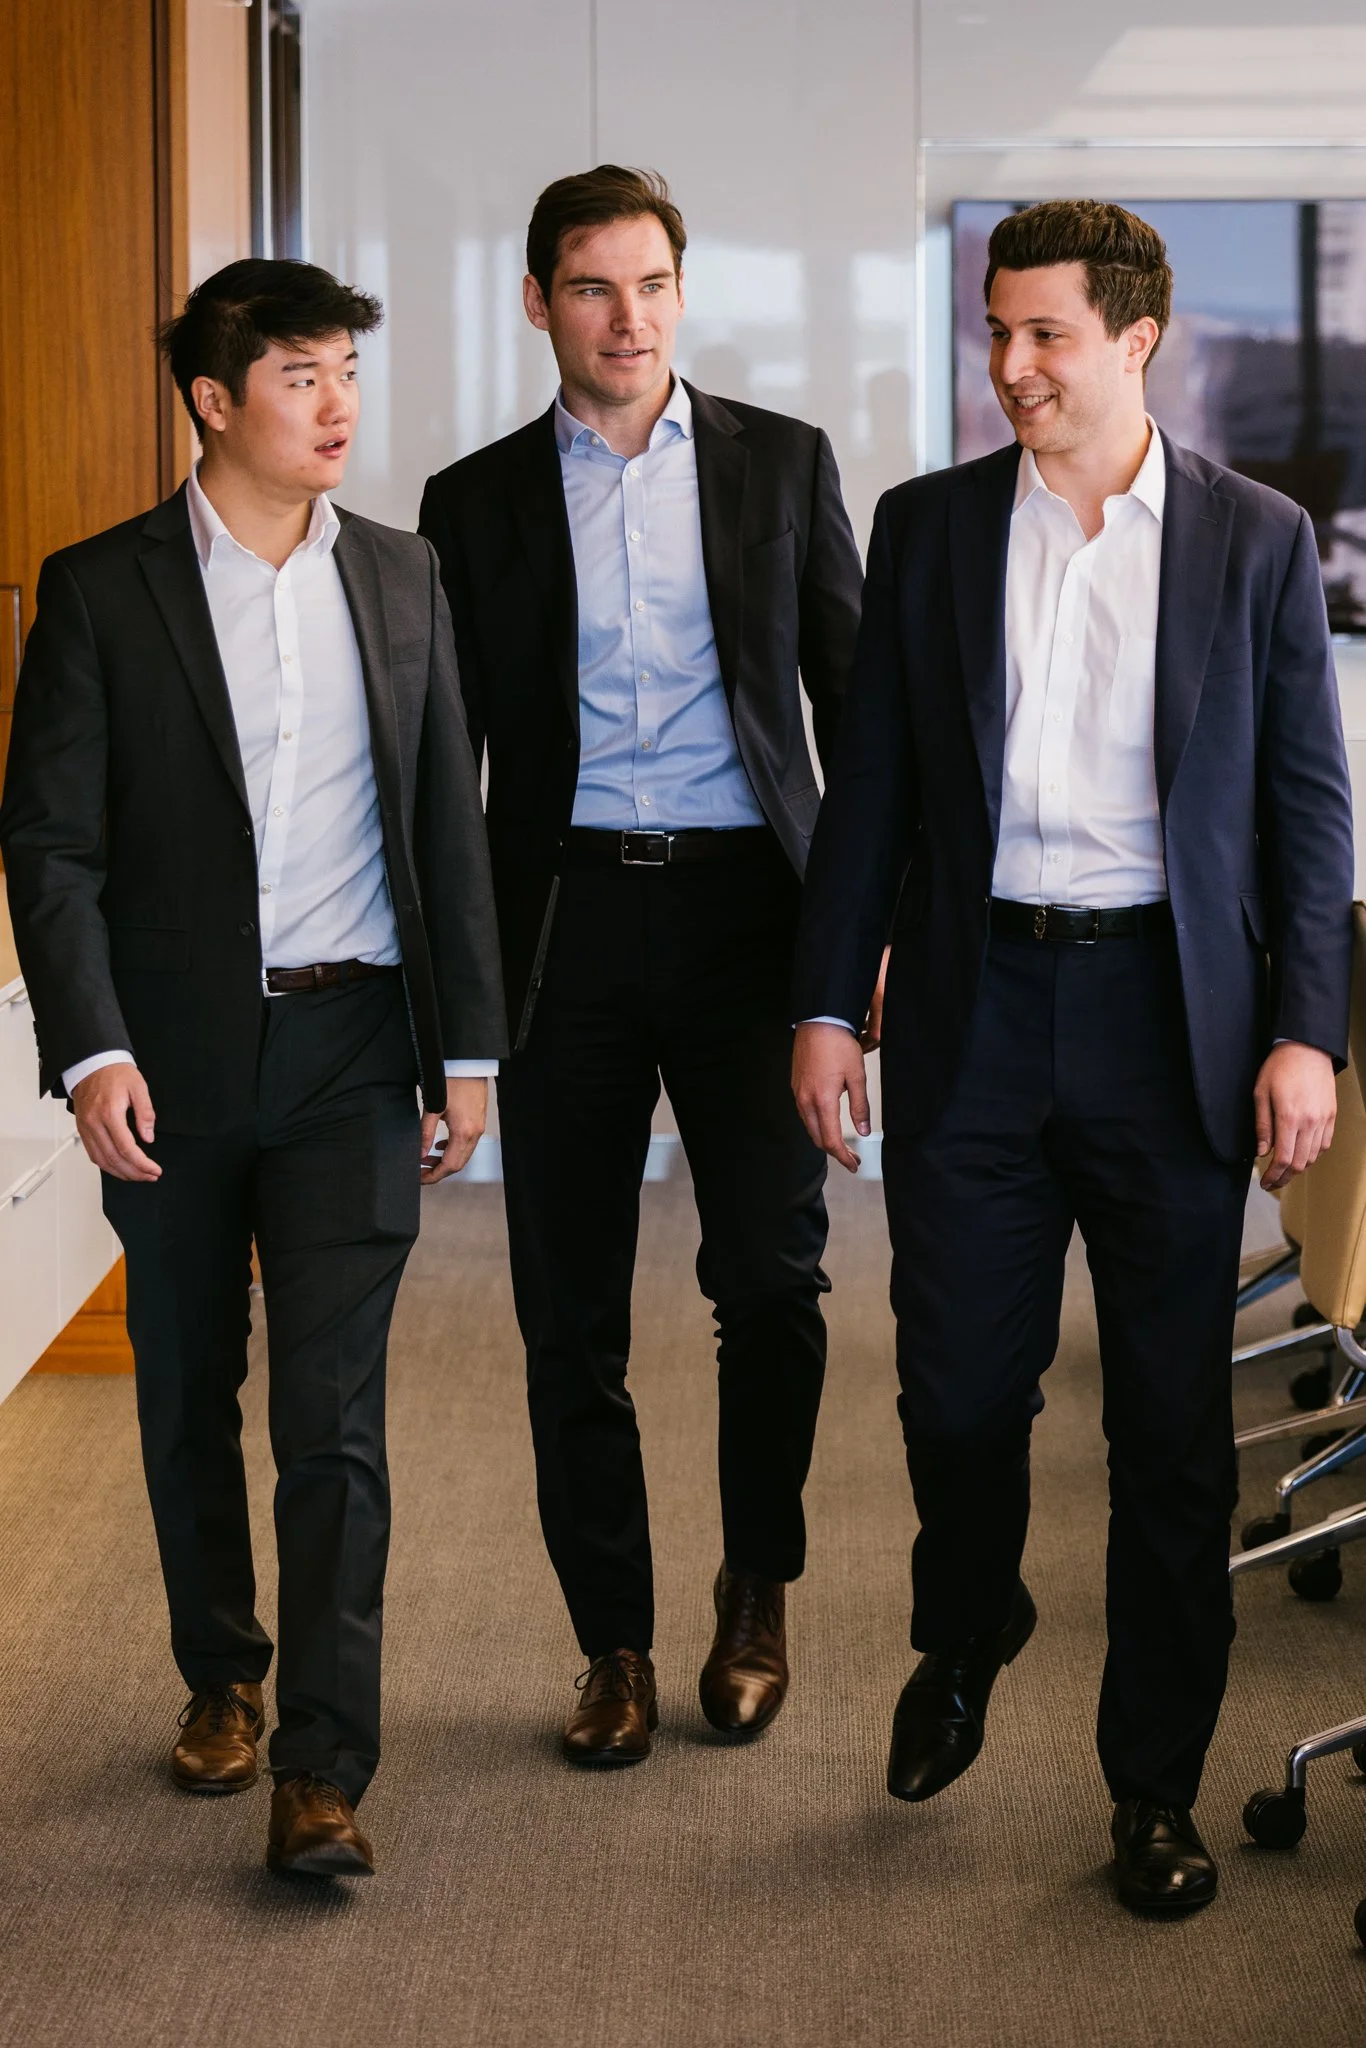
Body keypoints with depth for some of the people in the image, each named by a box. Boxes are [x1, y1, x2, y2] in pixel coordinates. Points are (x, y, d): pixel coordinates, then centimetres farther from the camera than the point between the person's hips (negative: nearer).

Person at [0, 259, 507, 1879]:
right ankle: (220, 1677, 33)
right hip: (173, 1060, -1)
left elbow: (448, 823, 10)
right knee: (189, 1400, 13)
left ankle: (322, 1769, -2)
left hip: (350, 1048, 1)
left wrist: (467, 1043, 7)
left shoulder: (398, 579, 7)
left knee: (333, 1415, -5)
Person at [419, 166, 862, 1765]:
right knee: (570, 1307, 4)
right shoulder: (474, 502, 8)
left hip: (743, 907, -1)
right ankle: (614, 1644, 18)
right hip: (566, 914, 1)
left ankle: (757, 1586, 18)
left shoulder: (782, 463, 8)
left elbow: (854, 691, 9)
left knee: (772, 1269, -7)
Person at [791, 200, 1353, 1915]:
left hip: (1168, 1016, -1)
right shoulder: (928, 527, 6)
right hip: (974, 1006, 1)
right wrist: (826, 1005, 2)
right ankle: (963, 1639, 38)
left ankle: (1156, 1784, 17)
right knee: (959, 1386, 7)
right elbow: (869, 786, 8)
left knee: (1172, 1420, 4)